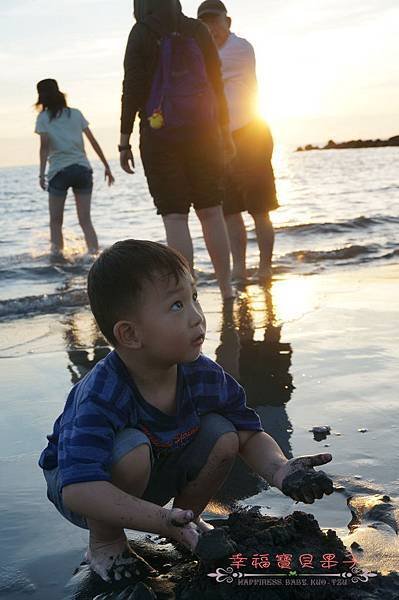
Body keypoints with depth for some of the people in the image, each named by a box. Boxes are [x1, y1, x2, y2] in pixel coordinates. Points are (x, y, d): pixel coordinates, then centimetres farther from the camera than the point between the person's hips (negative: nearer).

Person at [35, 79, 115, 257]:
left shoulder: (43, 117, 4)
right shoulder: (76, 113, 13)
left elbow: (44, 145, -8)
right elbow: (93, 141, 10)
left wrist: (41, 174, -10)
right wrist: (107, 167, 13)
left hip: (59, 171, -3)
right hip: (82, 169, 3)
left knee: (55, 222, 8)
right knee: (85, 221, 4)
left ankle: (57, 257, 0)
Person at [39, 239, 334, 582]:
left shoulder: (203, 375, -18)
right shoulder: (100, 397, -38)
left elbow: (250, 434, -6)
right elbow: (78, 489, -46)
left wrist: (281, 470, -28)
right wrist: (159, 519, -54)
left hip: (154, 478, 5)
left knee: (222, 434, -16)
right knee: (132, 447, -36)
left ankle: (188, 519, 11)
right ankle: (104, 542, -8)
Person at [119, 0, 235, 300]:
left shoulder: (142, 33, -3)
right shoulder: (198, 30, 8)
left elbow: (132, 90, -7)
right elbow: (217, 85, 8)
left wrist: (125, 141, -3)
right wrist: (225, 132, 15)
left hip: (160, 134, -3)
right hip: (203, 131, 4)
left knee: (175, 218, -3)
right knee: (212, 213, 11)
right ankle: (227, 289, 16)